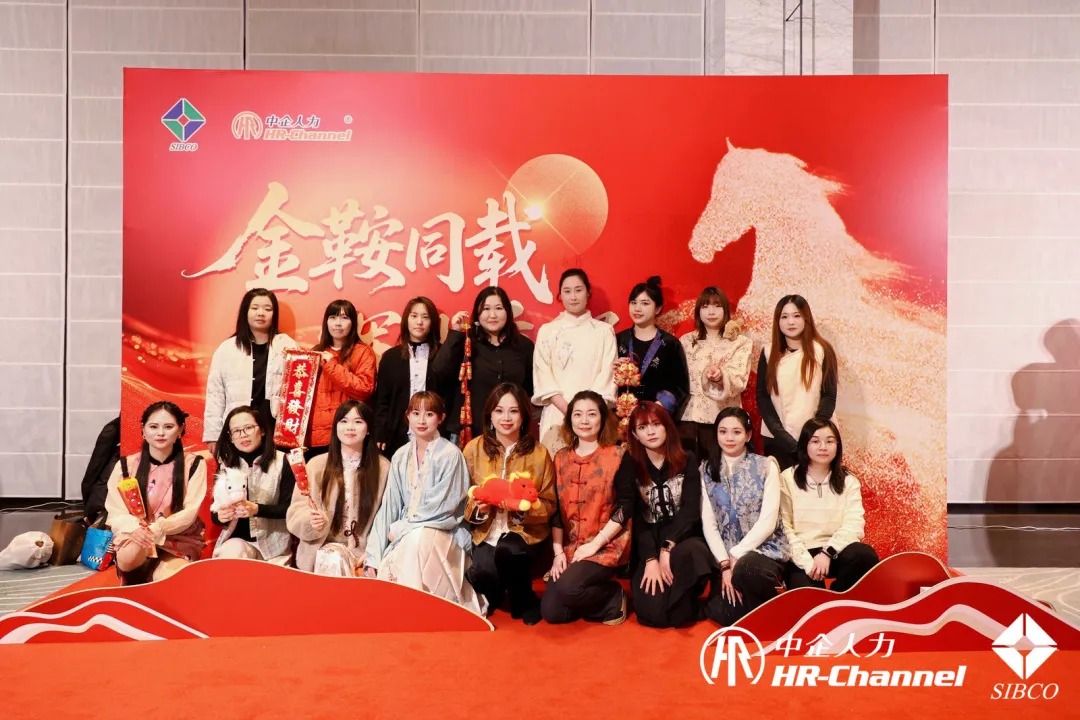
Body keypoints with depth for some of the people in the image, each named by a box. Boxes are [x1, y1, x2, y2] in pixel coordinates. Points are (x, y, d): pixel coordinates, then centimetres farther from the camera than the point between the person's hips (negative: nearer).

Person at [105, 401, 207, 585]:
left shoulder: (194, 465, -3)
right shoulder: (126, 465, 1)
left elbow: (189, 513, -8)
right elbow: (115, 513, -3)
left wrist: (157, 528, -25)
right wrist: (135, 528, -26)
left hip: (180, 539, 1)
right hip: (134, 535, 0)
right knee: (127, 561, -36)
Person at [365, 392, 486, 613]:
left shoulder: (451, 454, -10)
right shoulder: (400, 456, 6)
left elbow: (441, 507, -13)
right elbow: (389, 505, 3)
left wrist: (400, 528, -12)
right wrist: (374, 558, -4)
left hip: (443, 535, -4)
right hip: (404, 536, 4)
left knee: (417, 538, -37)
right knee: (381, 583, -22)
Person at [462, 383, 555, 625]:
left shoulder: (539, 453, -3)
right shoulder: (474, 448, 0)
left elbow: (548, 505, -1)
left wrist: (522, 506, -21)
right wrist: (478, 508, -17)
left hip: (524, 531, -1)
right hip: (486, 531, 2)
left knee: (507, 551, -34)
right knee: (483, 572, -27)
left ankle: (524, 602, -1)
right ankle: (491, 597, 13)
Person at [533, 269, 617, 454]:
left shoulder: (604, 331, 7)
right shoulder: (547, 331, 7)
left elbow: (607, 375, 0)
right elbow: (543, 376, 1)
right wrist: (568, 410, -11)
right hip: (557, 415, 0)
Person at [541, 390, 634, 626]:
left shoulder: (617, 457, -5)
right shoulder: (561, 458, 7)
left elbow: (626, 507, -10)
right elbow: (556, 510, 7)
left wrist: (595, 544, -15)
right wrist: (558, 552, -3)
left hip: (607, 546, -5)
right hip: (570, 547, 5)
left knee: (567, 588, -28)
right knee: (551, 612, -8)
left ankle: (614, 599, 1)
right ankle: (595, 598, 20)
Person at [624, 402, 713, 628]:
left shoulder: (687, 461, 3)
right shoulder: (630, 465, 1)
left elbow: (690, 511, -7)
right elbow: (635, 517, -5)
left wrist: (667, 549, -20)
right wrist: (650, 559, -17)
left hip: (683, 538, 0)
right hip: (648, 545, 0)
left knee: (687, 555, -38)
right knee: (651, 611, -23)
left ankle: (682, 609, -9)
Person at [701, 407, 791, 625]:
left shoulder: (766, 466, -3)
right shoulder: (708, 471, 5)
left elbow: (768, 522, -10)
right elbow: (708, 524, 0)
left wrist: (736, 557, -15)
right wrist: (725, 564, -13)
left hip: (763, 548, -2)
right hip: (726, 555, 2)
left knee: (746, 569, -37)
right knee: (721, 612, -23)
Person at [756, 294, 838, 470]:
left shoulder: (822, 350, 1)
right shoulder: (769, 353, 4)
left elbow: (829, 395, -1)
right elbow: (762, 396, 1)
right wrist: (781, 434, -9)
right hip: (776, 439, 1)